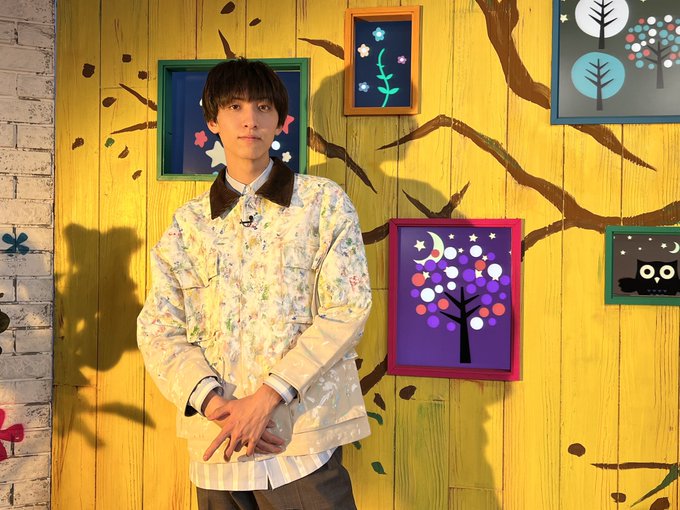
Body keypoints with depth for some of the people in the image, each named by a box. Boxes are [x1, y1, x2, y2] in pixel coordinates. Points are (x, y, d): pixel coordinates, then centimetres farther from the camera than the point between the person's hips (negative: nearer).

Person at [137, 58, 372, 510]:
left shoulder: (324, 202, 2)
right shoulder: (188, 223, 9)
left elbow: (348, 310, -7)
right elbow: (158, 330, 4)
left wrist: (266, 396, -14)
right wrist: (211, 401, -13)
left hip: (302, 441, -2)